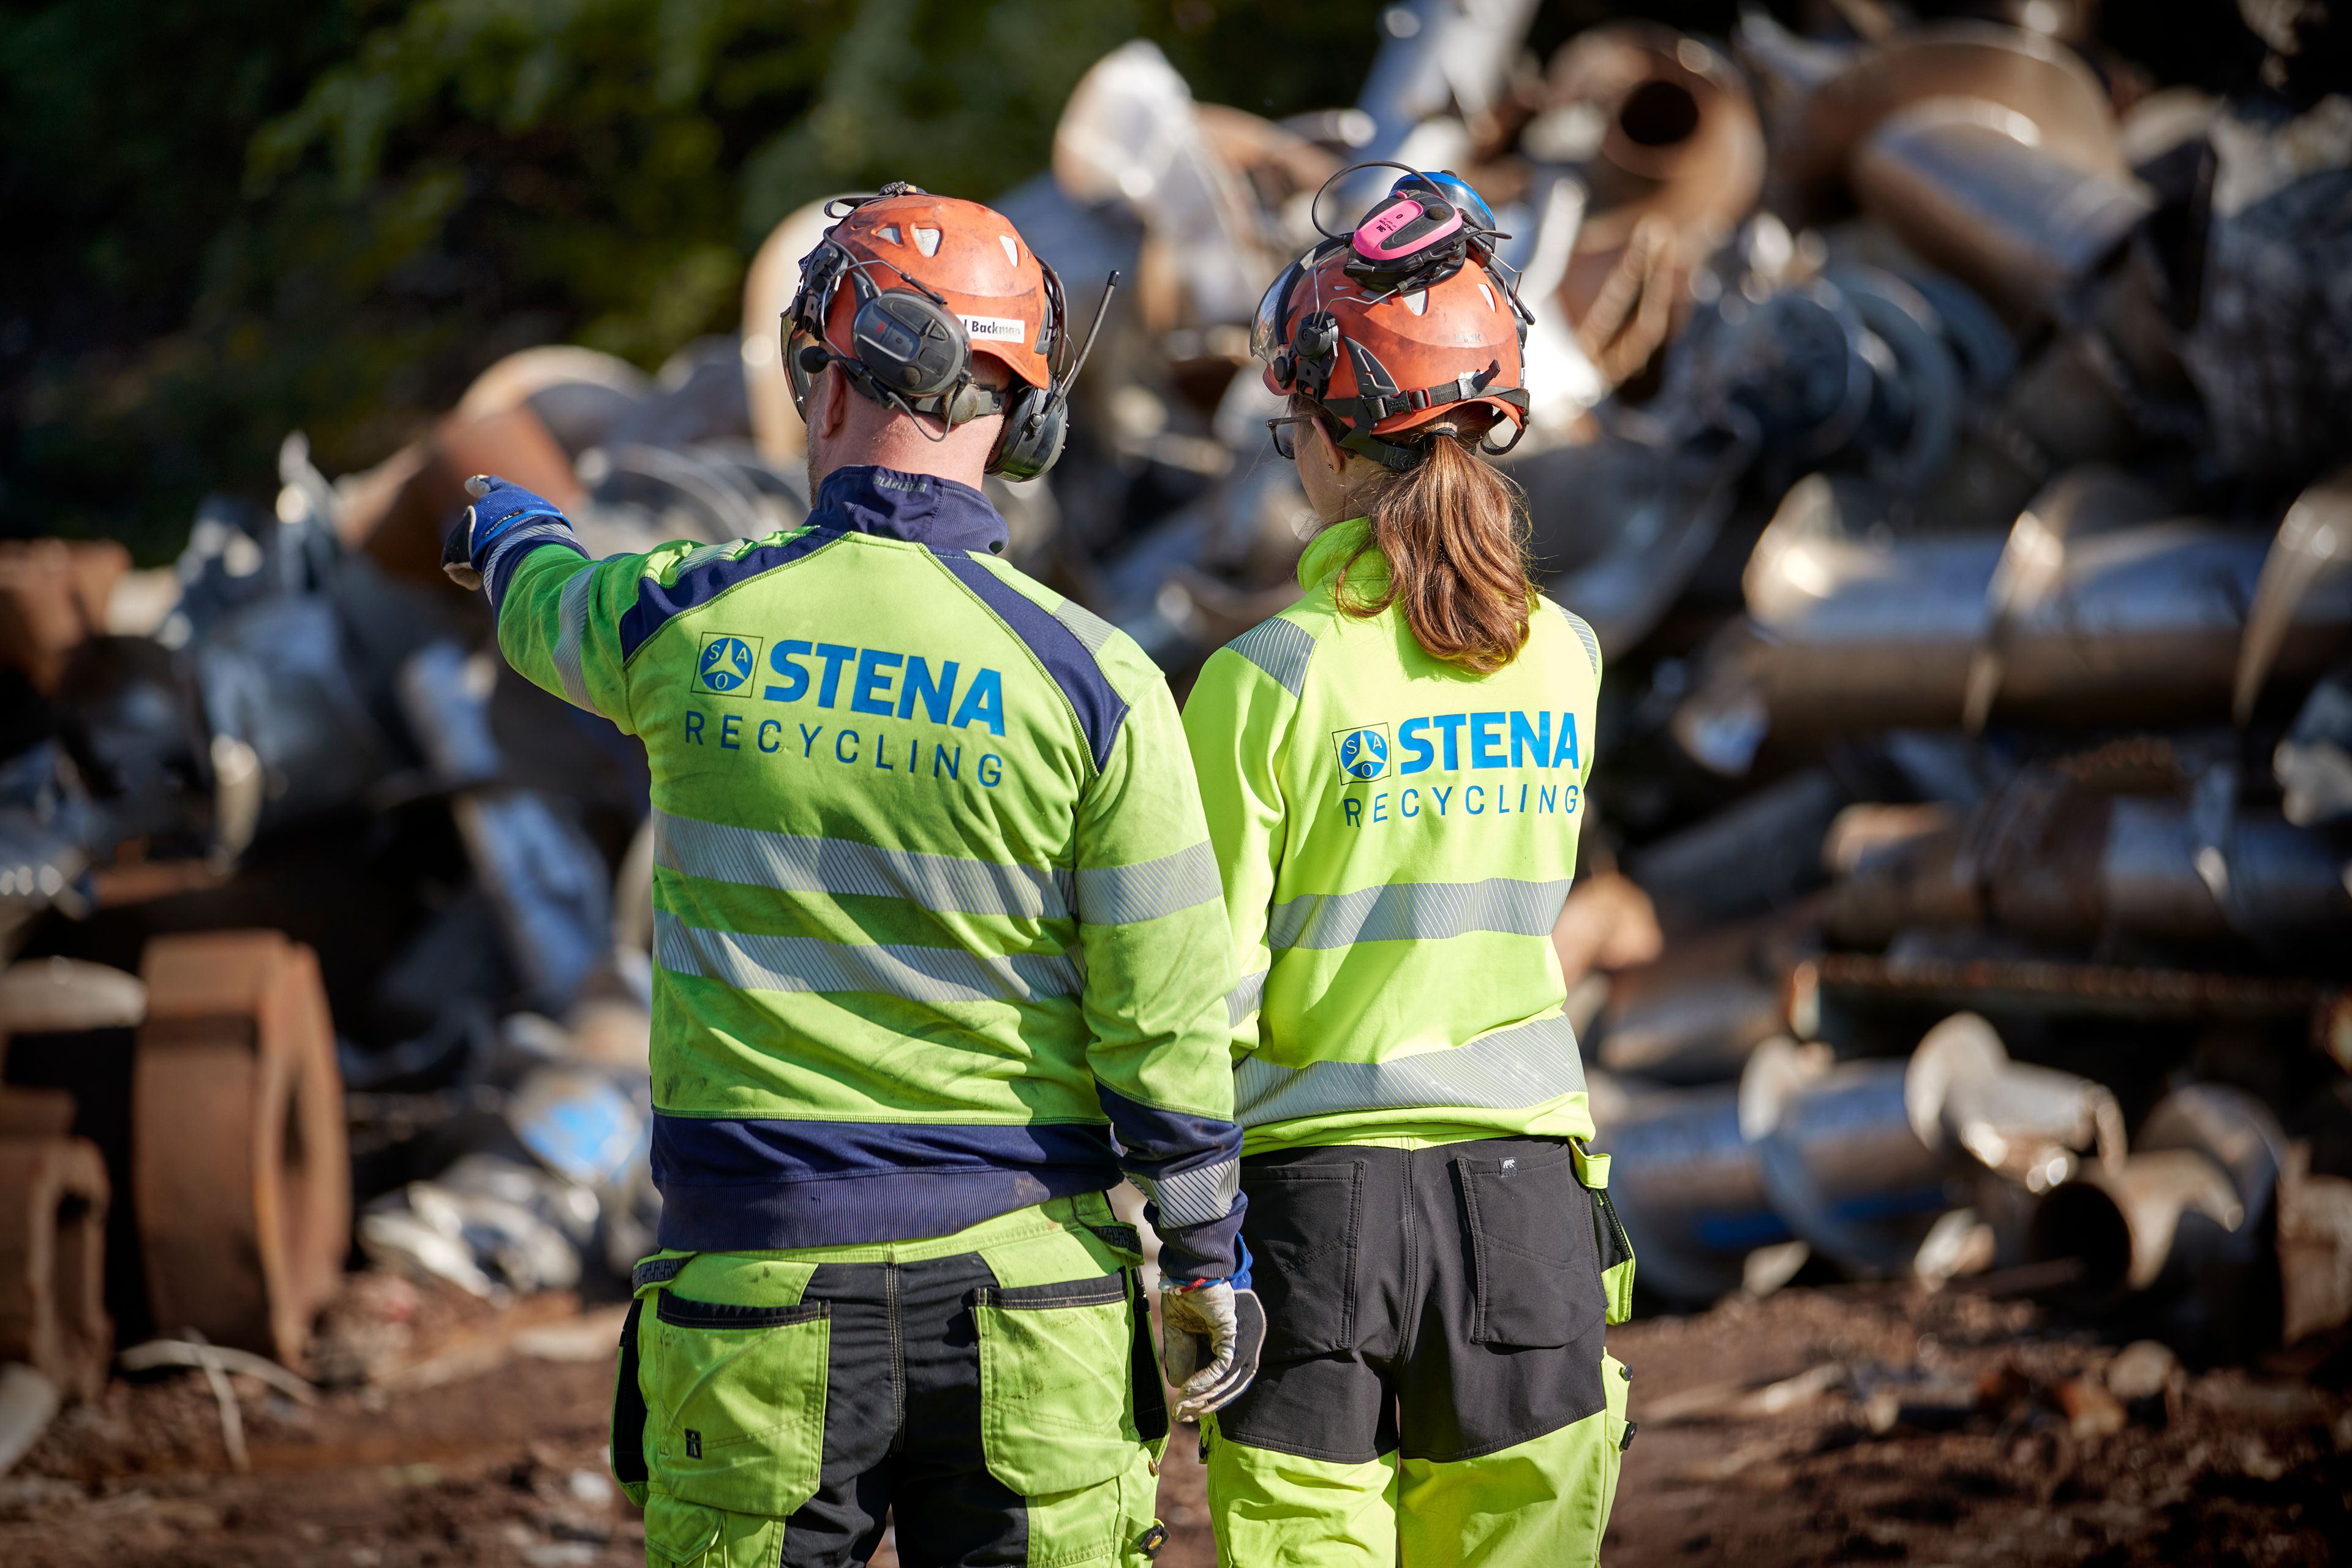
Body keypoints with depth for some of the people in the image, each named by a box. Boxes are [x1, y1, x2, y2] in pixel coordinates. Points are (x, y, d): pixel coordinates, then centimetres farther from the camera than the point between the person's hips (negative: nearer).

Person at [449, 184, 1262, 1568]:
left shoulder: (688, 623, -3)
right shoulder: (1094, 679, -7)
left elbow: (549, 607, 24)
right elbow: (1166, 1018, -6)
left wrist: (513, 530, 48)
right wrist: (1206, 1262, 6)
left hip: (762, 1294, 0)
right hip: (1025, 1292, 0)